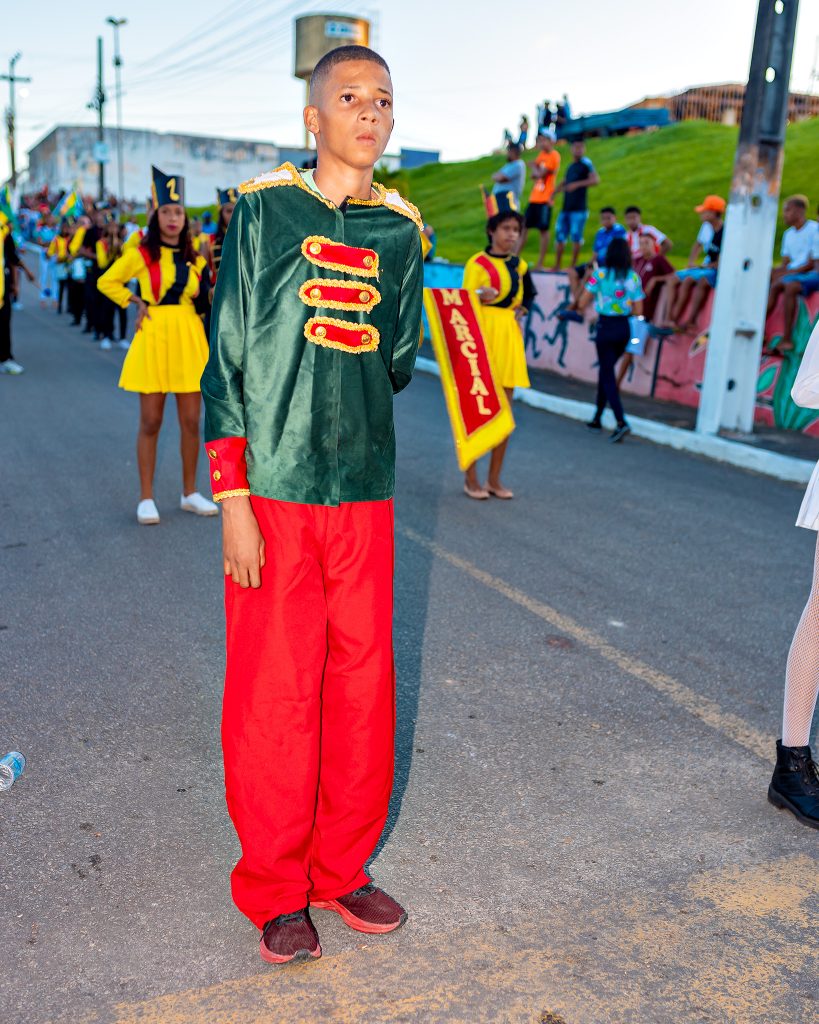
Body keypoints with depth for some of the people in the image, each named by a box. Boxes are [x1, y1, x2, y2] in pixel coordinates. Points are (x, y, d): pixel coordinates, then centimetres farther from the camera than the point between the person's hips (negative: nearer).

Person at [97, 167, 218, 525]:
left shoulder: (194, 256, 9)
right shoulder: (142, 254, -2)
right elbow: (106, 282, 7)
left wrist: (209, 283, -1)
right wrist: (137, 302, -2)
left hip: (190, 339, 3)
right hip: (154, 338, -3)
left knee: (191, 422, 5)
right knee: (150, 422, 1)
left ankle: (190, 493, 19)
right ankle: (146, 498, 10)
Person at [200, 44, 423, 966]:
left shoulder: (401, 232, 10)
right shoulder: (263, 210, 0)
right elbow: (227, 359, -4)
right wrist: (232, 496, -8)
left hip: (364, 491, 4)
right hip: (271, 490, -3)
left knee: (361, 687, 9)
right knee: (273, 694, 2)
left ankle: (340, 871, 28)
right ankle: (275, 890, 22)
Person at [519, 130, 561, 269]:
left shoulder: (554, 156, -9)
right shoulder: (541, 154, 15)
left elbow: (541, 174, -15)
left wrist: (534, 167, 3)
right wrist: (536, 173, -5)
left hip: (545, 199, -8)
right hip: (534, 197, 8)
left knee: (543, 230, -4)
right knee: (524, 227, 8)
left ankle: (540, 264, -2)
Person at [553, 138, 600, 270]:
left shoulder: (586, 163, -3)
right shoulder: (570, 166, 19)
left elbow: (596, 179, -15)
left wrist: (577, 184, -21)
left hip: (579, 208, -7)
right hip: (566, 207, 7)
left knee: (576, 237, -6)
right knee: (560, 236, 7)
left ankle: (573, 267, -1)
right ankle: (557, 266, 14)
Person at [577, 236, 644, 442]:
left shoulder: (600, 275, -10)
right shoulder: (634, 278, -1)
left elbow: (582, 304, -8)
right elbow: (638, 311, -1)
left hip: (605, 327, -4)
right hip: (624, 328, 4)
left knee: (607, 374, -1)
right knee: (605, 370, 18)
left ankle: (621, 422, -15)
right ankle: (597, 418, 25)